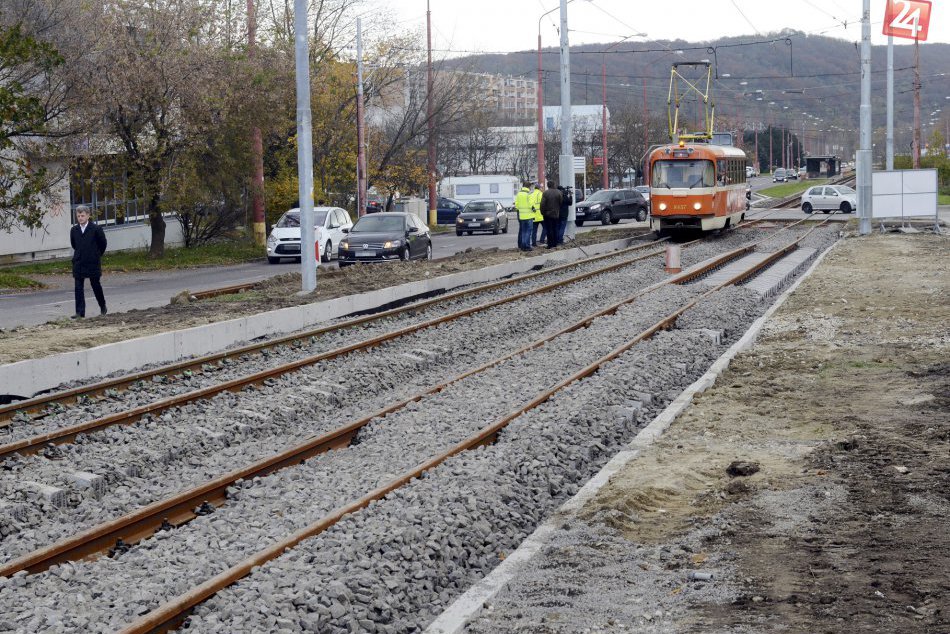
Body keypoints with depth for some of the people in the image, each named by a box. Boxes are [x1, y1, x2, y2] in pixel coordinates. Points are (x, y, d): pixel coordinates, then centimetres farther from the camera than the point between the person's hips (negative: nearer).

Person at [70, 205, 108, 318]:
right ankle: (80, 312, -2)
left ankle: (102, 306, 28)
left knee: (96, 285, 7)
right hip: (78, 262, 3)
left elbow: (103, 243, 3)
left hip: (93, 262, -3)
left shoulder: (96, 229, -8)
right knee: (78, 287, -3)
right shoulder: (74, 230, 3)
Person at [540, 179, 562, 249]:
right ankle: (555, 243, 15)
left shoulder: (545, 193, -13)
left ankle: (550, 244, -3)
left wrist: (543, 212, -3)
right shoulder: (558, 192, -1)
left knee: (549, 229, -1)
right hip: (556, 214, 4)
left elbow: (542, 204, -13)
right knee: (555, 229, 12)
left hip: (548, 214, -4)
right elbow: (560, 203, 4)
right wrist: (558, 212, 14)